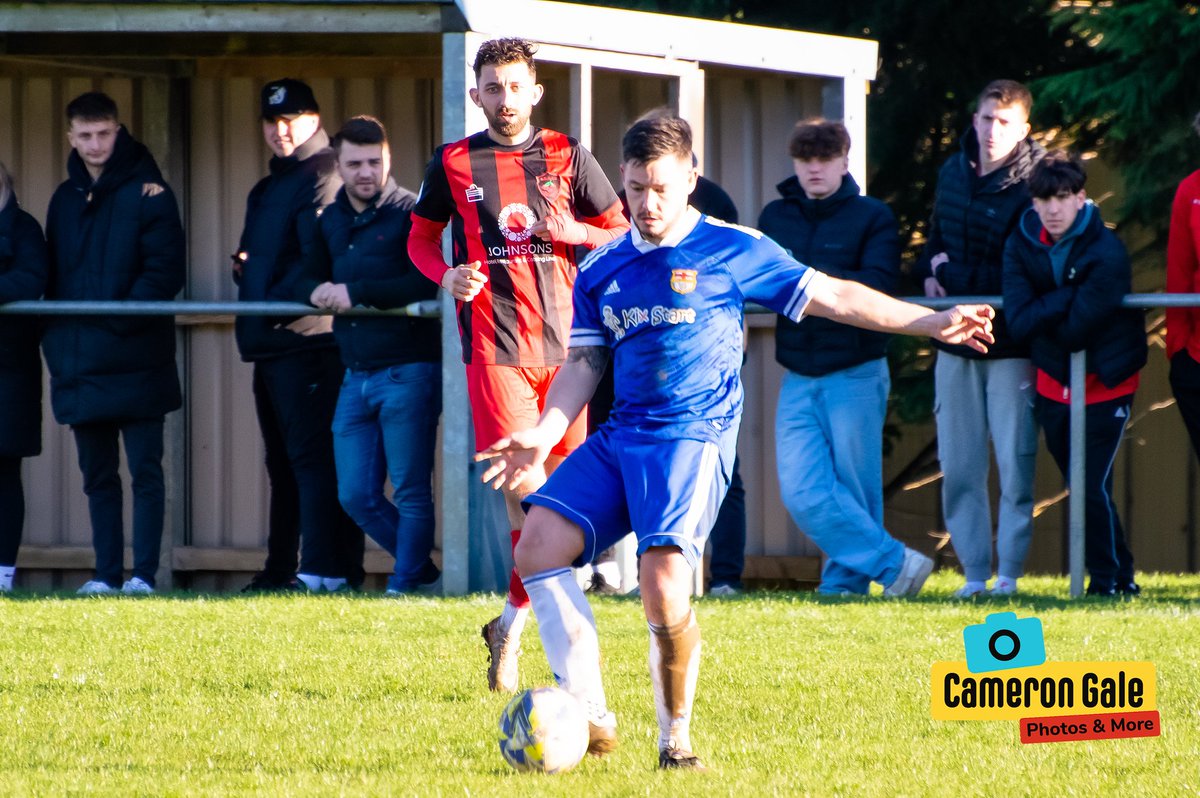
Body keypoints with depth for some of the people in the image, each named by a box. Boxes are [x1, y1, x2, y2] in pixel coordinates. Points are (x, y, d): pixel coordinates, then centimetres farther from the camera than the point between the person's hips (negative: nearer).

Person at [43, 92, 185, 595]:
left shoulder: (147, 192, -3)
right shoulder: (66, 199, 15)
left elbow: (166, 270, -9)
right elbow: (52, 275, 18)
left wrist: (122, 315, -19)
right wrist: (56, 338, 5)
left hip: (136, 361, -6)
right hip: (80, 361, 6)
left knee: (145, 471, -4)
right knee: (97, 475, 9)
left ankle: (144, 574, -5)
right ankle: (106, 574, 12)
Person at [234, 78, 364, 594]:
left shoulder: (323, 177, -8)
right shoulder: (265, 190, 24)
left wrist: (277, 300, -18)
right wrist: (244, 270, 7)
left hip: (307, 338, -11)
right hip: (269, 345, 11)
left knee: (312, 455, -14)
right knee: (283, 461, 13)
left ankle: (323, 568, -18)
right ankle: (281, 566, 17)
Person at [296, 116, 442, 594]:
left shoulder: (411, 214, -7)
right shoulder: (331, 222, 16)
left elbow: (424, 284, -19)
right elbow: (306, 280, 20)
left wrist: (357, 292, -19)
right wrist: (318, 293, -3)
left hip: (407, 371, -7)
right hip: (356, 376, 7)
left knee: (411, 492, -4)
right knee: (357, 498, 7)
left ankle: (404, 585, 2)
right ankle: (422, 569, 22)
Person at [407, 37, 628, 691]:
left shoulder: (566, 156, 9)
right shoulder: (453, 164, 7)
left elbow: (621, 237, 13)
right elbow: (420, 239, 18)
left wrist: (574, 231, -9)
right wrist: (446, 275, -4)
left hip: (563, 338, 2)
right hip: (494, 339, -2)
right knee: (523, 486, -15)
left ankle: (512, 623, 18)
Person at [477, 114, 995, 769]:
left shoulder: (733, 250, 1)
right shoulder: (601, 270, 13)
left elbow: (834, 296, 6)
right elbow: (582, 364, 18)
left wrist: (932, 323, 3)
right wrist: (542, 436, 2)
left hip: (695, 437, -5)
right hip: (621, 437, 5)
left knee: (664, 588, -22)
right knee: (538, 548, -13)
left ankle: (675, 739, -3)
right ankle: (591, 718, -9)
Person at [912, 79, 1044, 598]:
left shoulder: (1032, 186, -12)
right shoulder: (953, 173, 9)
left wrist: (952, 275, -11)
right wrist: (930, 270, 3)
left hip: (1010, 345, -6)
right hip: (956, 342, 6)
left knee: (1015, 464, -3)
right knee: (958, 467, 7)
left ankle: (1009, 571, 4)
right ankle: (975, 571, 13)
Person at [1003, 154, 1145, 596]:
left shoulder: (1106, 254, -19)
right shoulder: (1022, 245, -4)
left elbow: (1074, 331, -22)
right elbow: (1017, 321, -17)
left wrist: (1041, 314, -9)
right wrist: (1067, 297, -22)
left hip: (1105, 382, -5)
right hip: (1053, 381, 5)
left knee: (1093, 485, -10)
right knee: (1080, 485, 10)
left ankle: (1109, 578, 5)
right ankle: (1118, 576, 21)